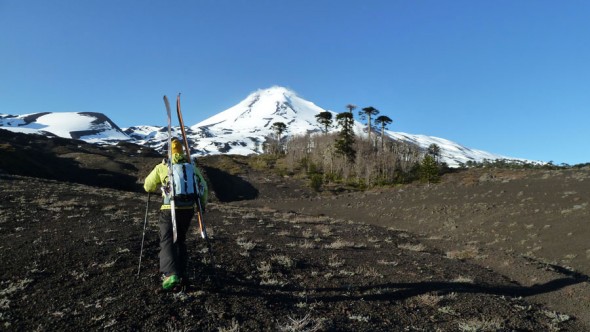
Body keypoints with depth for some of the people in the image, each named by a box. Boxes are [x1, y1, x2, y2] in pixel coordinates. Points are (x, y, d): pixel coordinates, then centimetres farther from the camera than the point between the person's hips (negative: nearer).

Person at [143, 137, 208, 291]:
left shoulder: (161, 167, 1)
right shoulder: (191, 166, 7)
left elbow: (148, 187, 12)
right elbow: (203, 187, 10)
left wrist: (157, 186, 34)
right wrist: (202, 205, 24)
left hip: (169, 210, -3)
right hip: (188, 209, 3)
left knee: (167, 242, 0)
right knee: (181, 240, 20)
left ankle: (171, 274, -19)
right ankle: (181, 274, 22)